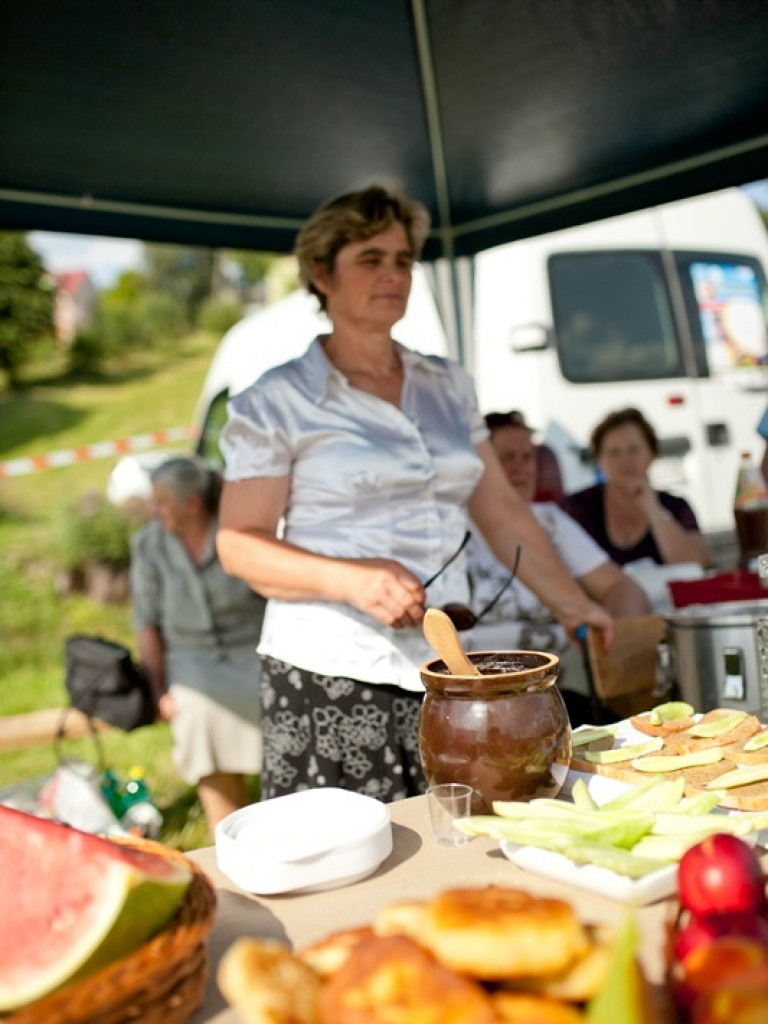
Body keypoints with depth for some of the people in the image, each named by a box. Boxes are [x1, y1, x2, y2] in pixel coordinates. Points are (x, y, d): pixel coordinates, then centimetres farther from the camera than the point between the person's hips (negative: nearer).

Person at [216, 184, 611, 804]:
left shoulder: (447, 387, 13)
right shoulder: (277, 402, -1)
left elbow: (503, 513, 15)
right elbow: (239, 544, -4)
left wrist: (574, 606, 8)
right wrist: (350, 579, -18)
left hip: (443, 671, 4)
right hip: (329, 680, -4)